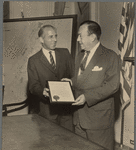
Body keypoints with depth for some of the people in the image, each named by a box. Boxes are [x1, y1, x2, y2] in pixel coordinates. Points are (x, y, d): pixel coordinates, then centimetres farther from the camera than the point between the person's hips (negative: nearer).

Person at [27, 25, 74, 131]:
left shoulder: (65, 53, 9)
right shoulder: (33, 61, 1)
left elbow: (74, 74, 10)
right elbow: (33, 85, -3)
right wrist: (42, 91, -24)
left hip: (67, 107, 2)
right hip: (48, 109, -2)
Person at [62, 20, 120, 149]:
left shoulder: (110, 56, -10)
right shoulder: (80, 56, 14)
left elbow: (112, 85, -18)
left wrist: (87, 97, -23)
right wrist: (72, 81, 0)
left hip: (99, 117, -7)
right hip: (79, 116, 7)